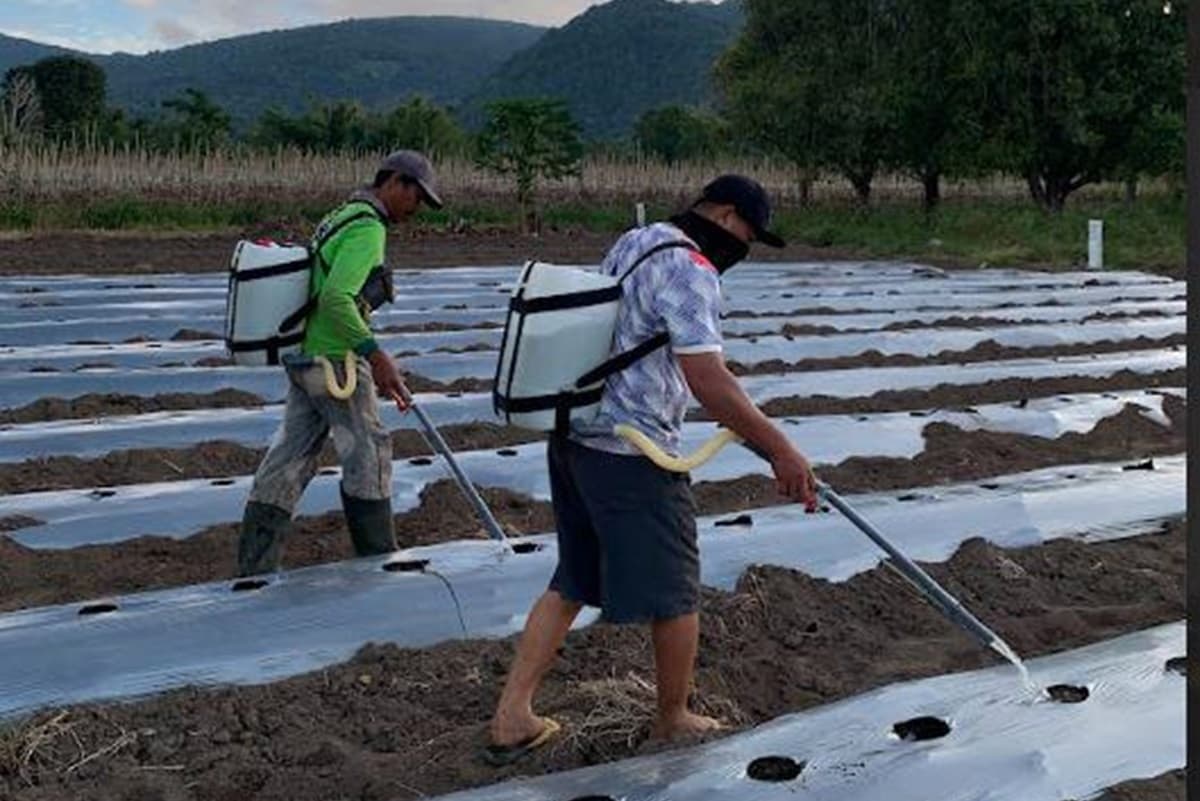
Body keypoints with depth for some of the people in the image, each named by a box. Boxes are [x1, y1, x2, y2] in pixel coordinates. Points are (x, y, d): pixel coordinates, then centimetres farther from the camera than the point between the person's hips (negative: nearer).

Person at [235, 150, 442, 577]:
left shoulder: (342, 217, 18)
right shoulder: (368, 228, -14)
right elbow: (336, 300, -26)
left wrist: (375, 362, 25)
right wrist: (377, 356, -23)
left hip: (304, 356, 9)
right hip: (333, 359, -9)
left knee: (290, 456, 10)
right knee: (369, 453, 2)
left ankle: (254, 568, 13)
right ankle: (378, 560, 13)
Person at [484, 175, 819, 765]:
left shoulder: (632, 242, 15)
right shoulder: (689, 270, -16)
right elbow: (707, 380, -25)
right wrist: (780, 449, -22)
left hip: (574, 437, 9)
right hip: (632, 456, -9)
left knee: (571, 583, 18)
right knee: (675, 593, 9)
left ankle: (510, 720, 18)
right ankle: (673, 721, 27)